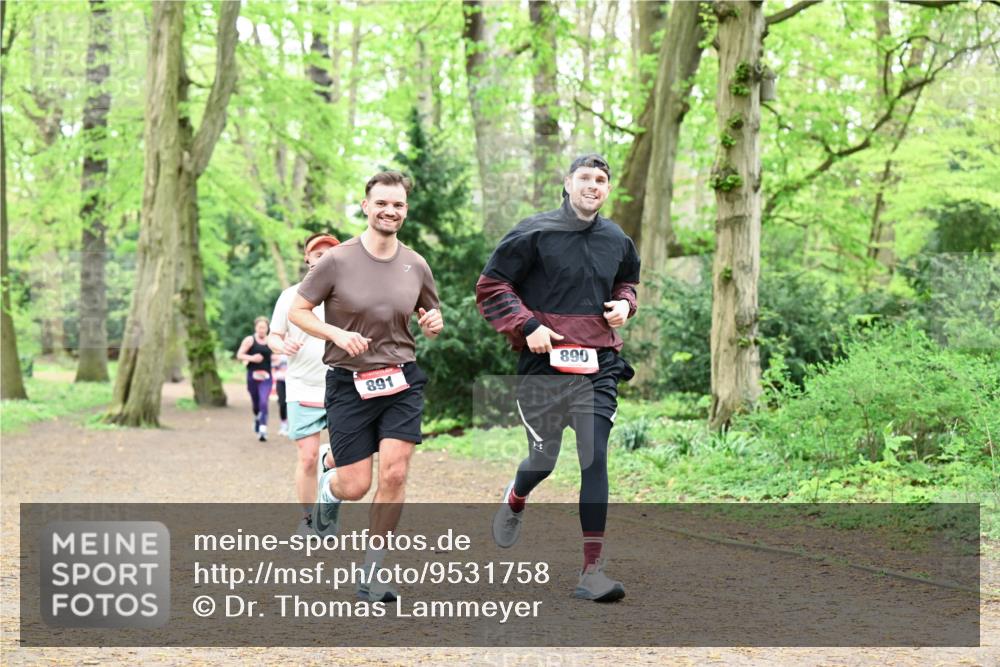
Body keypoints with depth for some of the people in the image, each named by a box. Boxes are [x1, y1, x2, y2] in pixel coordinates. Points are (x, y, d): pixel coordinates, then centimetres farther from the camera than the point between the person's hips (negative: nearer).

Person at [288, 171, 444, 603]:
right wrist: (338, 334, -17)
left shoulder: (416, 266, 4)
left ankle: (371, 573, 4)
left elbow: (432, 317, 18)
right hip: (349, 384, -2)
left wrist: (434, 324, -6)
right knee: (355, 486, -2)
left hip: (402, 380, 3)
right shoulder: (337, 261, -8)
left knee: (394, 473, -11)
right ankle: (328, 489, 38)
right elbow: (297, 311, -2)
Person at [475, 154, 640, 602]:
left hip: (598, 365, 3)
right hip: (544, 362, -3)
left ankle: (592, 571, -5)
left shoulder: (617, 240, 10)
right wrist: (527, 326, -12)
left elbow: (626, 281, 29)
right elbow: (491, 284, -2)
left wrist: (624, 304, 7)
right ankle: (514, 500, 45)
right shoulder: (535, 232, -4)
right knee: (544, 459, 6)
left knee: (595, 461, -7)